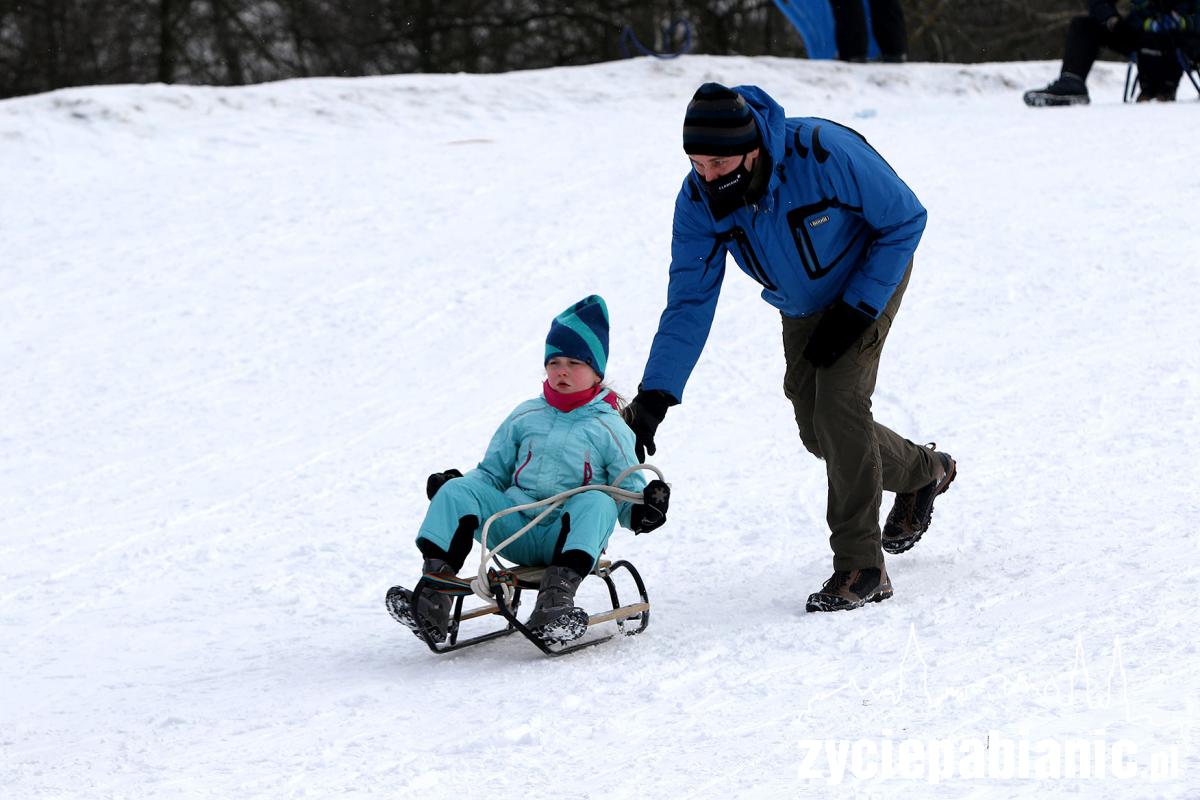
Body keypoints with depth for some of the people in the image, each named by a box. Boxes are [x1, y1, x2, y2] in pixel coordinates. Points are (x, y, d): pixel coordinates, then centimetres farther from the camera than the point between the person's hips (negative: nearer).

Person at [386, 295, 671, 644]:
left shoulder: (609, 429, 7)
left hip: (568, 537, -3)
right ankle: (433, 597, -32)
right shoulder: (525, 417, 17)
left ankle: (554, 601, -51)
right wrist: (457, 485, 1)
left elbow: (628, 496, 6)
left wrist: (642, 512, -19)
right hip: (516, 531, 3)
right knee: (456, 491, -16)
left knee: (597, 501, -34)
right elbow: (492, 473, 22)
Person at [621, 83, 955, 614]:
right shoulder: (699, 199, -25)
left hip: (868, 280, -5)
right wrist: (653, 398, -28)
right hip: (801, 306, 5)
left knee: (839, 406, -20)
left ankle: (861, 567, -12)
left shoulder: (824, 153, -38)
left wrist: (855, 312, -24)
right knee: (817, 431, 7)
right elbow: (689, 303, -19)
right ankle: (923, 473, 36)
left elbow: (905, 220, -23)